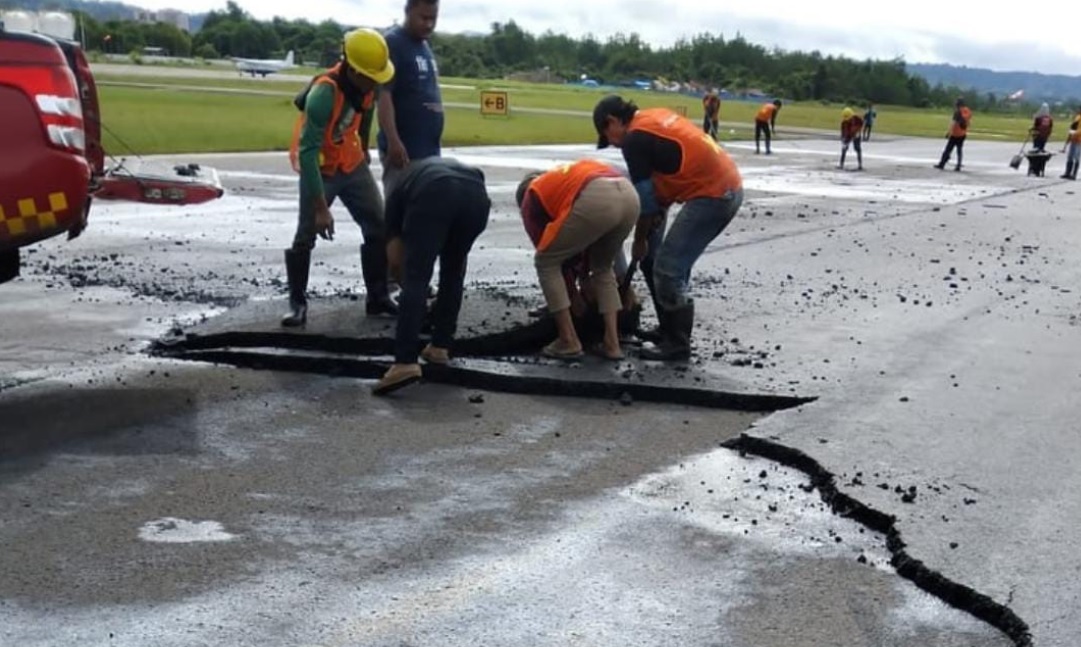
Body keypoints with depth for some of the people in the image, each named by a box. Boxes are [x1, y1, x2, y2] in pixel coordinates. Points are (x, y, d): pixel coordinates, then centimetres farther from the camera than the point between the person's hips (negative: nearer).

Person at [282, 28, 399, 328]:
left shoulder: (364, 84, -11)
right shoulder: (324, 94, -33)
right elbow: (308, 153, -34)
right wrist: (321, 208, -35)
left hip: (353, 165, 7)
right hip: (320, 169, -7)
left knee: (379, 228, 4)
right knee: (305, 238, -7)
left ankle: (377, 297, 14)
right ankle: (298, 303, 5)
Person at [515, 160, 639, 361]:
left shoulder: (531, 199, 25)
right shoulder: (571, 177, 42)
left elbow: (549, 254, 27)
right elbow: (584, 242, 44)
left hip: (596, 200, -6)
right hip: (629, 195, 6)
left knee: (545, 262, 16)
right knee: (603, 267, 29)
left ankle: (569, 341, 14)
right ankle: (612, 343, 20)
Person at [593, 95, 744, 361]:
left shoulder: (635, 138, -9)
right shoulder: (657, 116, 18)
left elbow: (644, 196, -3)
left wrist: (639, 241, 9)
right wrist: (659, 212, 12)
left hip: (712, 195, -10)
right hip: (730, 186, 10)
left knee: (667, 269, -5)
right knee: (675, 264, 18)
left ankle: (677, 344, 3)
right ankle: (672, 331, 27)